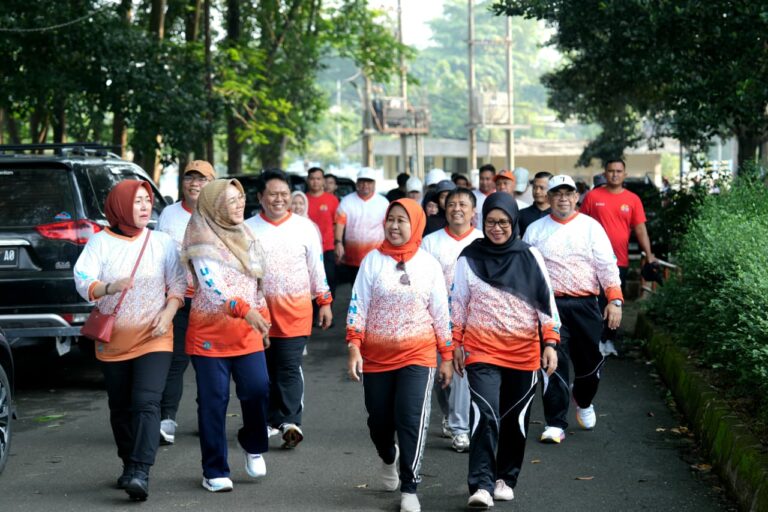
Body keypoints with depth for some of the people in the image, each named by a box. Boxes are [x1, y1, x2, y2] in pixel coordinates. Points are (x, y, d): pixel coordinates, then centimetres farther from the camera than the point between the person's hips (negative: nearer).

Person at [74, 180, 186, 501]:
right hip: (113, 340, 1)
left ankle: (140, 473, -23)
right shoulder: (100, 242, 0)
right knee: (120, 408, 10)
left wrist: (168, 313, -12)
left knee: (147, 403, -16)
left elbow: (178, 285, 5)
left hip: (153, 339, -1)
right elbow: (82, 283, -10)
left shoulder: (162, 243, 4)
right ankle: (129, 466, 25)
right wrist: (110, 287, -29)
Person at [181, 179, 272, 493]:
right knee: (213, 402, -2)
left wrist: (263, 319, 19)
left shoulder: (245, 235, 12)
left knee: (257, 389, -10)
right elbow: (212, 285, -24)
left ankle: (253, 445, 17)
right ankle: (215, 471, 8)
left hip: (246, 332, 5)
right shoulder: (202, 241, -11)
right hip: (210, 331, -5)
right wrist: (245, 310, -37)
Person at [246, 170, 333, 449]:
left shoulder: (305, 227, 4)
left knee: (289, 368, -10)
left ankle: (290, 421, -16)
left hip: (295, 309, -2)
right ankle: (272, 420, 20)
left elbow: (316, 267, 10)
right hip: (258, 309, 2)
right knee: (265, 369, 8)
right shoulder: (248, 229, 4)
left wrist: (324, 302, 9)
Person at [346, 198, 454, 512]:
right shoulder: (373, 260, -1)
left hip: (417, 355, -1)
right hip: (377, 355, 1)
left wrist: (447, 356, 5)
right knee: (379, 420, 12)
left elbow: (441, 312, 5)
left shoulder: (428, 264, 1)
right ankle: (389, 457, 45)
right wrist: (354, 347, -10)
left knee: (412, 419, -13)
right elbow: (358, 306, -2)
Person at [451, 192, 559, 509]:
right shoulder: (469, 258, 0)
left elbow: (546, 303, 3)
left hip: (524, 353, 2)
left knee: (516, 419, 10)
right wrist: (456, 345, 9)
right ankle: (481, 486, -18)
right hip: (482, 351, -2)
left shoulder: (530, 257, 1)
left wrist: (550, 343, -3)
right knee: (485, 415, -17)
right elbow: (457, 305, 9)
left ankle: (506, 479, 26)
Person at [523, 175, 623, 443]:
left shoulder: (591, 227, 7)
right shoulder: (535, 230, 9)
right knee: (554, 363, -8)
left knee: (590, 360, 8)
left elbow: (607, 265, 4)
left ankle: (584, 402, 39)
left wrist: (615, 300, -7)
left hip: (585, 305, 1)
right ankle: (555, 423, -3)